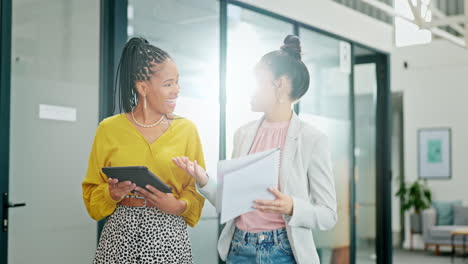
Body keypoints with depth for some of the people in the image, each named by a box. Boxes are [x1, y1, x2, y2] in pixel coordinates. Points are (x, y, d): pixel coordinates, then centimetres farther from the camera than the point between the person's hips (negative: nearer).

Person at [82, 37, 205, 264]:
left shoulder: (186, 129, 3)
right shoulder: (109, 129, 1)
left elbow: (197, 190, 4)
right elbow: (92, 191, 6)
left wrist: (178, 206, -14)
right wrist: (112, 194, -13)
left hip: (169, 237, 0)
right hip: (120, 236, 0)